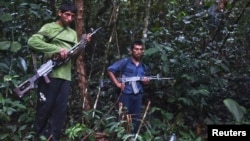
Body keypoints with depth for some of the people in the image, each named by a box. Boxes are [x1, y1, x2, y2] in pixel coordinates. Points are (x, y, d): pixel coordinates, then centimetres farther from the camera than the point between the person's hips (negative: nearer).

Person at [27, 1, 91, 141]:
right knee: (45, 107, 0)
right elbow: (32, 41, -14)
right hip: (50, 74, -5)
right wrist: (57, 49, -19)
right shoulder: (49, 27, 1)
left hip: (66, 76, 6)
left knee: (61, 109, 4)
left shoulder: (73, 33, 20)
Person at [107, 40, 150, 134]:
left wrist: (146, 82, 1)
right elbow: (110, 70, -9)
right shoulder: (125, 62, -4)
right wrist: (117, 83, -13)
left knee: (136, 119, 11)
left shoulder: (144, 67, 14)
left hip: (138, 96, 6)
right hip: (126, 95, -5)